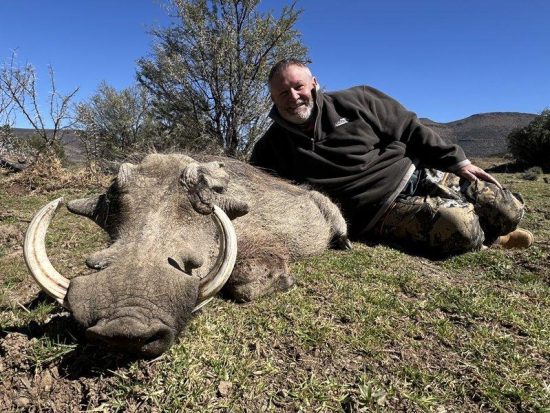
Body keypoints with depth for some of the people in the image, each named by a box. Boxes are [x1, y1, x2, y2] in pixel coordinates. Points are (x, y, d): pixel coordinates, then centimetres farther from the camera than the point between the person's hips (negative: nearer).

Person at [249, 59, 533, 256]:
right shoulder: (271, 148, 2)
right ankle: (486, 240, 9)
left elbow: (409, 130, 6)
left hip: (415, 174, 4)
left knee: (508, 210, -8)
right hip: (379, 211, -3)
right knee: (460, 226, -28)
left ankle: (487, 234, 26)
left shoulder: (355, 101, 3)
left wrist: (457, 161, 3)